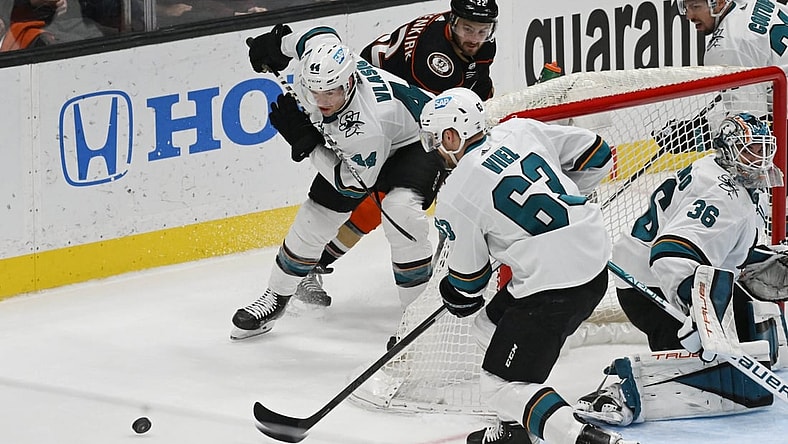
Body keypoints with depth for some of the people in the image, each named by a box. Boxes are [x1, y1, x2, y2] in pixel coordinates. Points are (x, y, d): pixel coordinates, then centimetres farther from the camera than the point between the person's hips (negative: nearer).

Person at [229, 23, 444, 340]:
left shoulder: (365, 124, -42)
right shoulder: (317, 60, -27)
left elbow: (354, 184, -27)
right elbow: (321, 34, -2)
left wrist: (305, 141, -30)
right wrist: (278, 43, 15)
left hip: (415, 143, -8)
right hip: (352, 146, 8)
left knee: (399, 209, -33)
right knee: (316, 215, 5)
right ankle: (276, 297, 24)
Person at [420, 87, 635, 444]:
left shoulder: (455, 200, -9)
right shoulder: (522, 130, 5)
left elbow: (468, 278, 4)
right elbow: (596, 155, 13)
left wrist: (456, 298, 27)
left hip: (553, 288, -8)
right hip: (595, 263, 8)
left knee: (503, 386, 0)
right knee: (490, 326, 27)